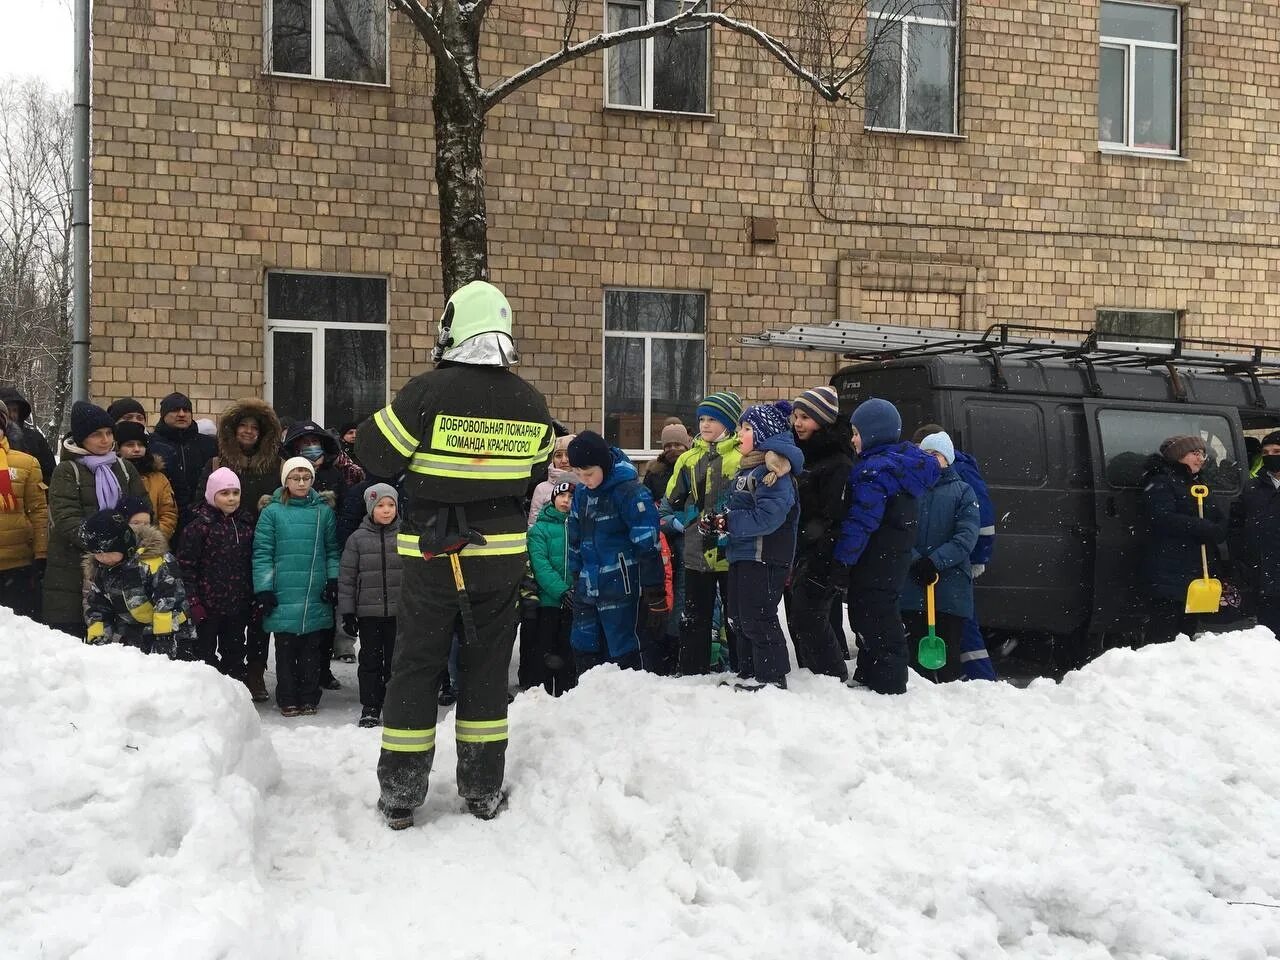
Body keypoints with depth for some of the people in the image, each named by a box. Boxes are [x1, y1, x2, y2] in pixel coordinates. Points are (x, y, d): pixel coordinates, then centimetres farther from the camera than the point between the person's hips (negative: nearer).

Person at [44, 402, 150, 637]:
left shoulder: (124, 469, 15)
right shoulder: (66, 471, 0)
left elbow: (144, 510, 10)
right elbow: (66, 519, -11)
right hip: (73, 571, -4)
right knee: (69, 635, -4)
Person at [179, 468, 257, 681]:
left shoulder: (246, 523, 7)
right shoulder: (200, 525, -9)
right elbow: (186, 566, -11)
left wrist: (254, 598, 10)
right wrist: (193, 602, -16)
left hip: (239, 605, 5)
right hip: (208, 605, -5)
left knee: (234, 655, 14)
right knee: (205, 655, 4)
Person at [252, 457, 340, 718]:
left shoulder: (324, 511, 7)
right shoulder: (272, 512, 1)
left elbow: (332, 550, 11)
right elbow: (262, 553, -1)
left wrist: (334, 580, 0)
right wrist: (263, 589, -6)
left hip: (316, 599, 2)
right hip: (283, 596, -2)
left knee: (312, 651, 9)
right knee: (286, 651, 5)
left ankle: (309, 699, 18)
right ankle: (288, 701, 13)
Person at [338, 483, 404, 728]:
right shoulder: (357, 539, 1)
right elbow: (347, 577, 2)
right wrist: (347, 612, -1)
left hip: (399, 612, 0)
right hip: (368, 613, 0)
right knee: (370, 661, 6)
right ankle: (370, 709, 14)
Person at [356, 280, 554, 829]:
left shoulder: (428, 391, -15)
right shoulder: (530, 403, -1)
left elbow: (377, 454, -8)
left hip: (432, 553, -3)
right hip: (501, 552, 3)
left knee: (416, 665, 7)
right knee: (487, 667, 12)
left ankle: (400, 794, 11)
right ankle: (484, 791, 18)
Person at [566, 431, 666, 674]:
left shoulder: (630, 491, -16)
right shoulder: (581, 492, 7)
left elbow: (648, 546, -16)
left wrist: (655, 596, -16)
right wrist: (575, 580, 20)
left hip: (619, 587, -7)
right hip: (587, 588, 7)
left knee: (621, 653, -3)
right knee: (583, 649, 12)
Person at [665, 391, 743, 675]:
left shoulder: (744, 456, -5)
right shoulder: (689, 460, 12)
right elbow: (671, 503, 18)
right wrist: (685, 521, 5)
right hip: (696, 554, 5)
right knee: (694, 620, 12)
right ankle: (691, 675, 21)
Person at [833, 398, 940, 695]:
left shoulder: (876, 469, -19)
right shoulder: (903, 461, 12)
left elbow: (861, 521, -24)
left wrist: (842, 561, -21)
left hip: (875, 560, -10)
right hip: (894, 557, 10)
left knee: (875, 621, -3)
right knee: (864, 616, 19)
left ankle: (888, 686, 2)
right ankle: (868, 676, 29)